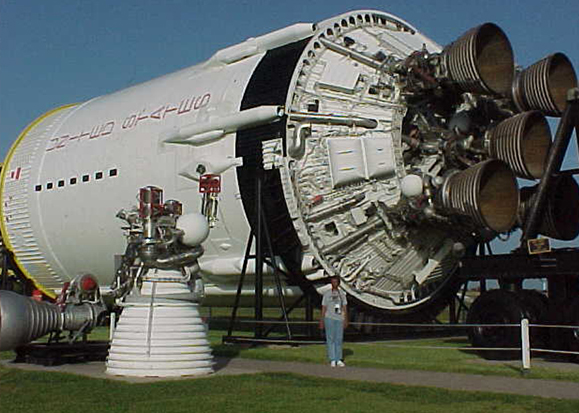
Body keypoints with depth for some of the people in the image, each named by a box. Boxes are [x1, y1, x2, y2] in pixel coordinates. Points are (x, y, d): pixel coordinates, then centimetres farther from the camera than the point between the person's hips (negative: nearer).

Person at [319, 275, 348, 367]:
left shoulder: (342, 294, 10)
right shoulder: (326, 294, 2)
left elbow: (345, 308, 10)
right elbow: (323, 308, 2)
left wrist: (346, 320, 3)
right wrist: (321, 321, -2)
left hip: (339, 319, 3)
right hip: (329, 318, -3)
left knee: (339, 339, 4)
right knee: (330, 339, -3)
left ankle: (339, 360, 10)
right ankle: (332, 360, 1)